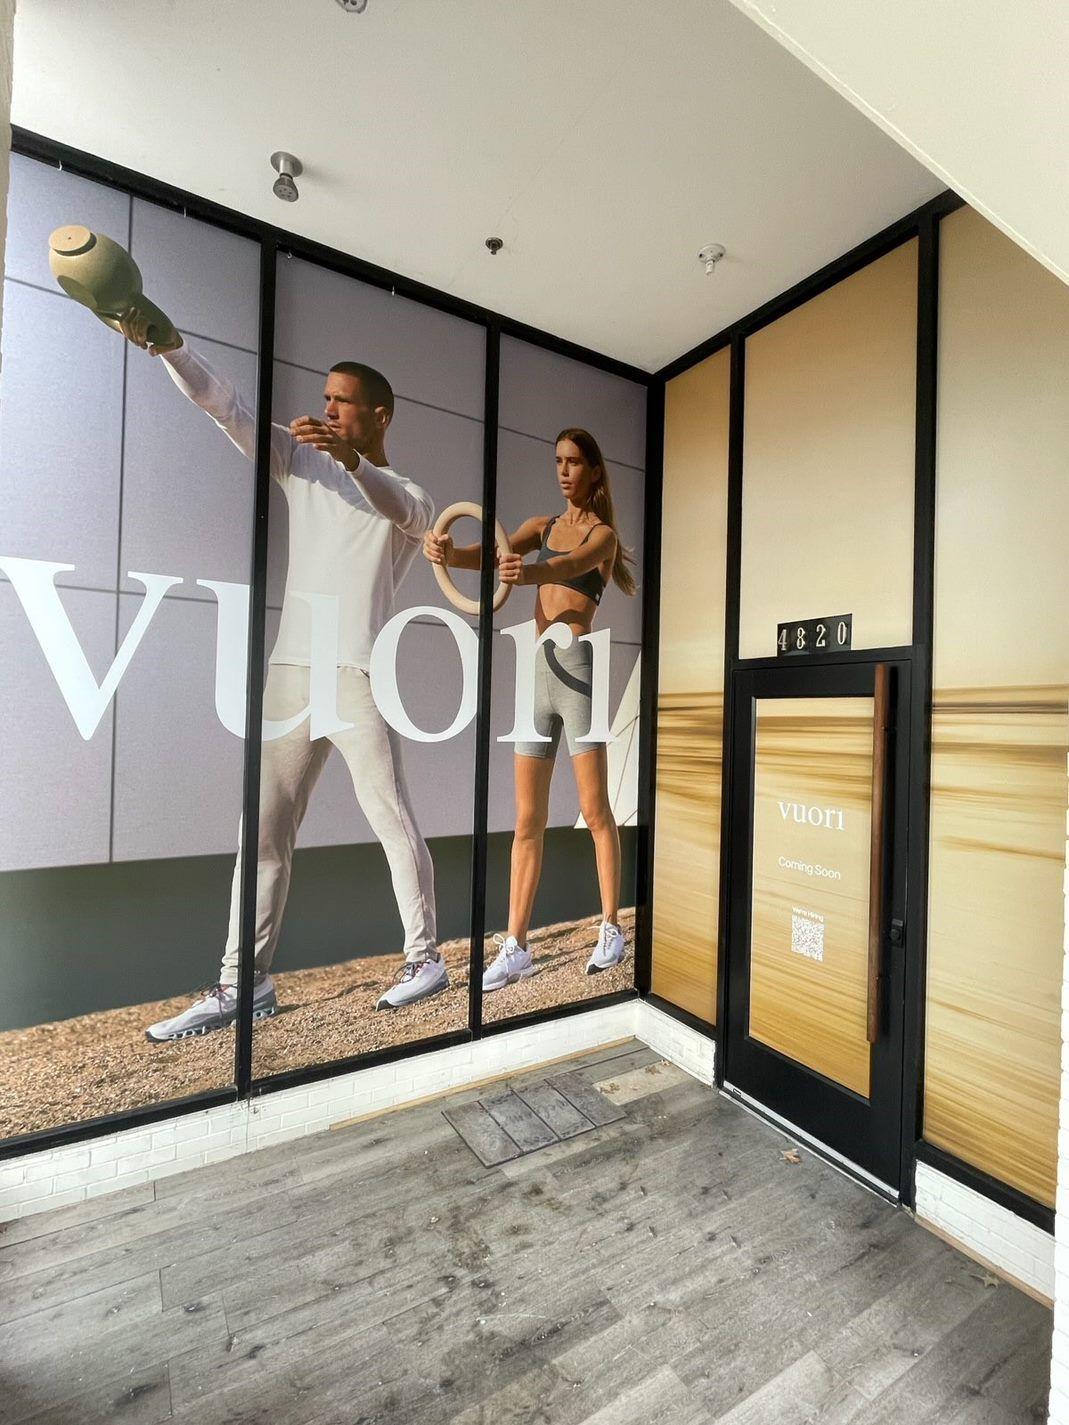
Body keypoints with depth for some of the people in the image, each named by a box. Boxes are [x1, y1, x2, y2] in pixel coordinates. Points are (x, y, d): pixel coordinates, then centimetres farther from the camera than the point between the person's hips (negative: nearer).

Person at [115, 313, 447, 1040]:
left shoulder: (413, 498, 7)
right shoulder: (301, 461, 18)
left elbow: (394, 507, -18)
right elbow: (223, 402, 9)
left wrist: (351, 461, -35)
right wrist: (166, 341, -7)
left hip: (361, 680, -4)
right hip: (291, 674, 5)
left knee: (394, 822, -1)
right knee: (265, 830, 5)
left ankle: (426, 958, 15)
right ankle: (243, 983, 15)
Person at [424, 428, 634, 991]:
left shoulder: (602, 533, 6)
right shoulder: (542, 525, 20)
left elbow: (569, 564, -17)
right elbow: (490, 553, 1)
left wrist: (531, 571, -40)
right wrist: (448, 551, -21)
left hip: (578, 667, -5)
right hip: (536, 670, 5)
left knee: (595, 811, 0)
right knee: (527, 819, 4)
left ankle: (612, 930, 15)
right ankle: (515, 946, 10)